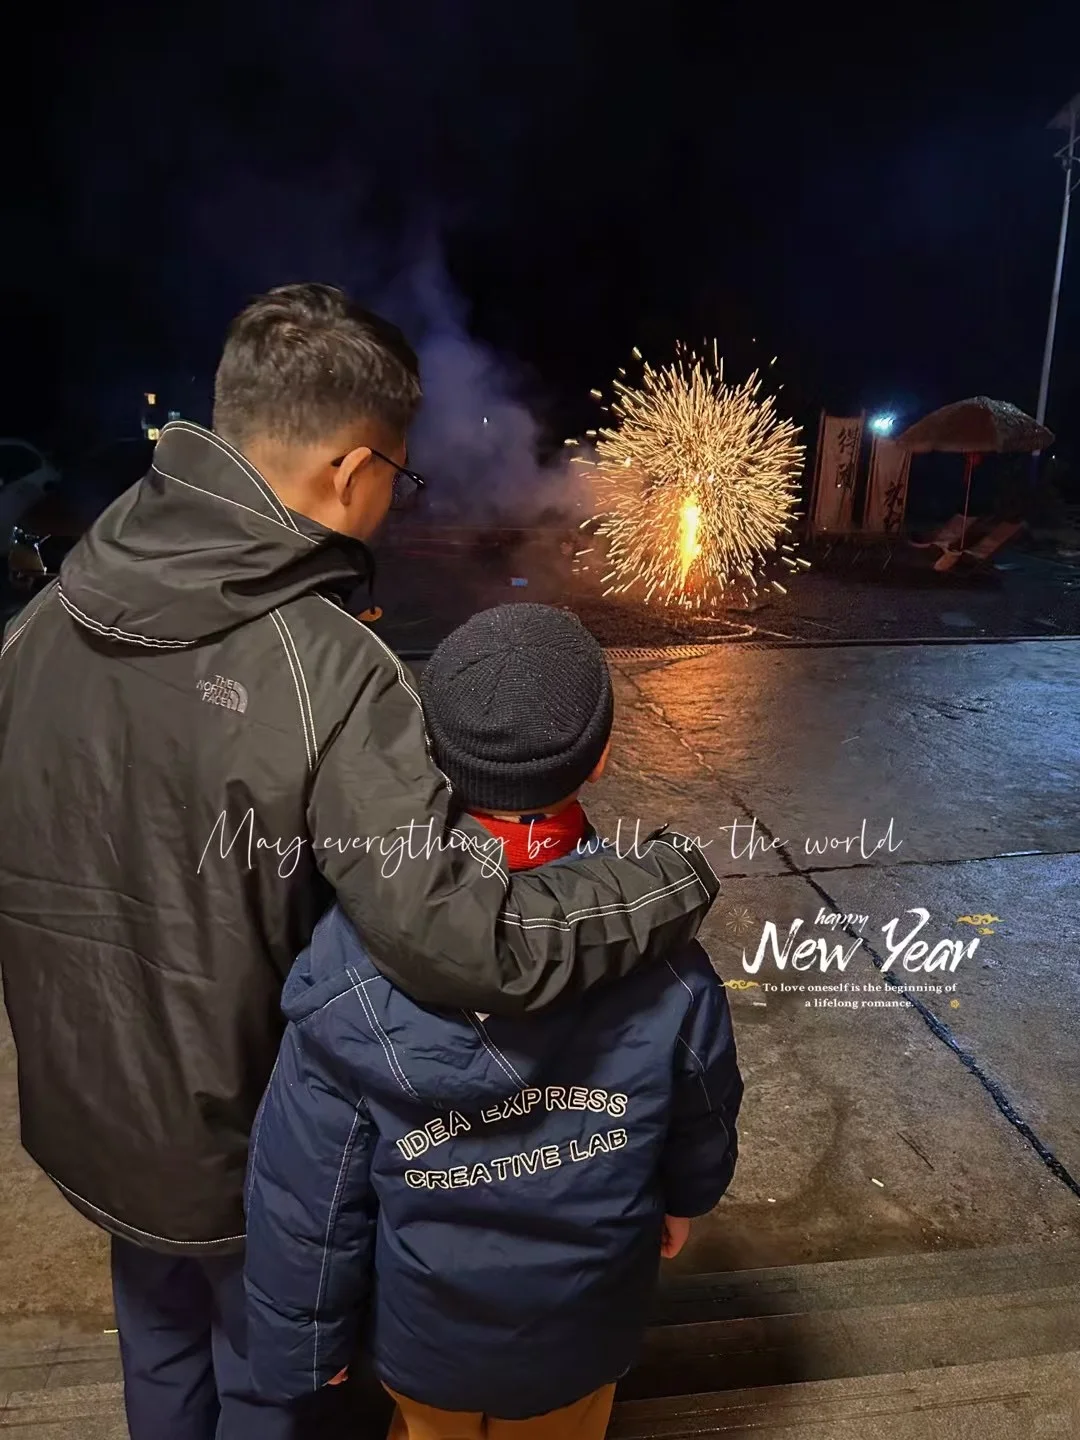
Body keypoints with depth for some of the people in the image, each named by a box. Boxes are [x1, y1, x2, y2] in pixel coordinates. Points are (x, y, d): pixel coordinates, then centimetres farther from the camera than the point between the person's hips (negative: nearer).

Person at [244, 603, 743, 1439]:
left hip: (427, 1332, -1)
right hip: (588, 1322, 1)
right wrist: (683, 1202, 13)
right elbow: (704, 1120, -9)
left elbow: (307, 1192, -19)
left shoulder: (350, 972, -31)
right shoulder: (659, 959, -28)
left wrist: (307, 1341, 0)